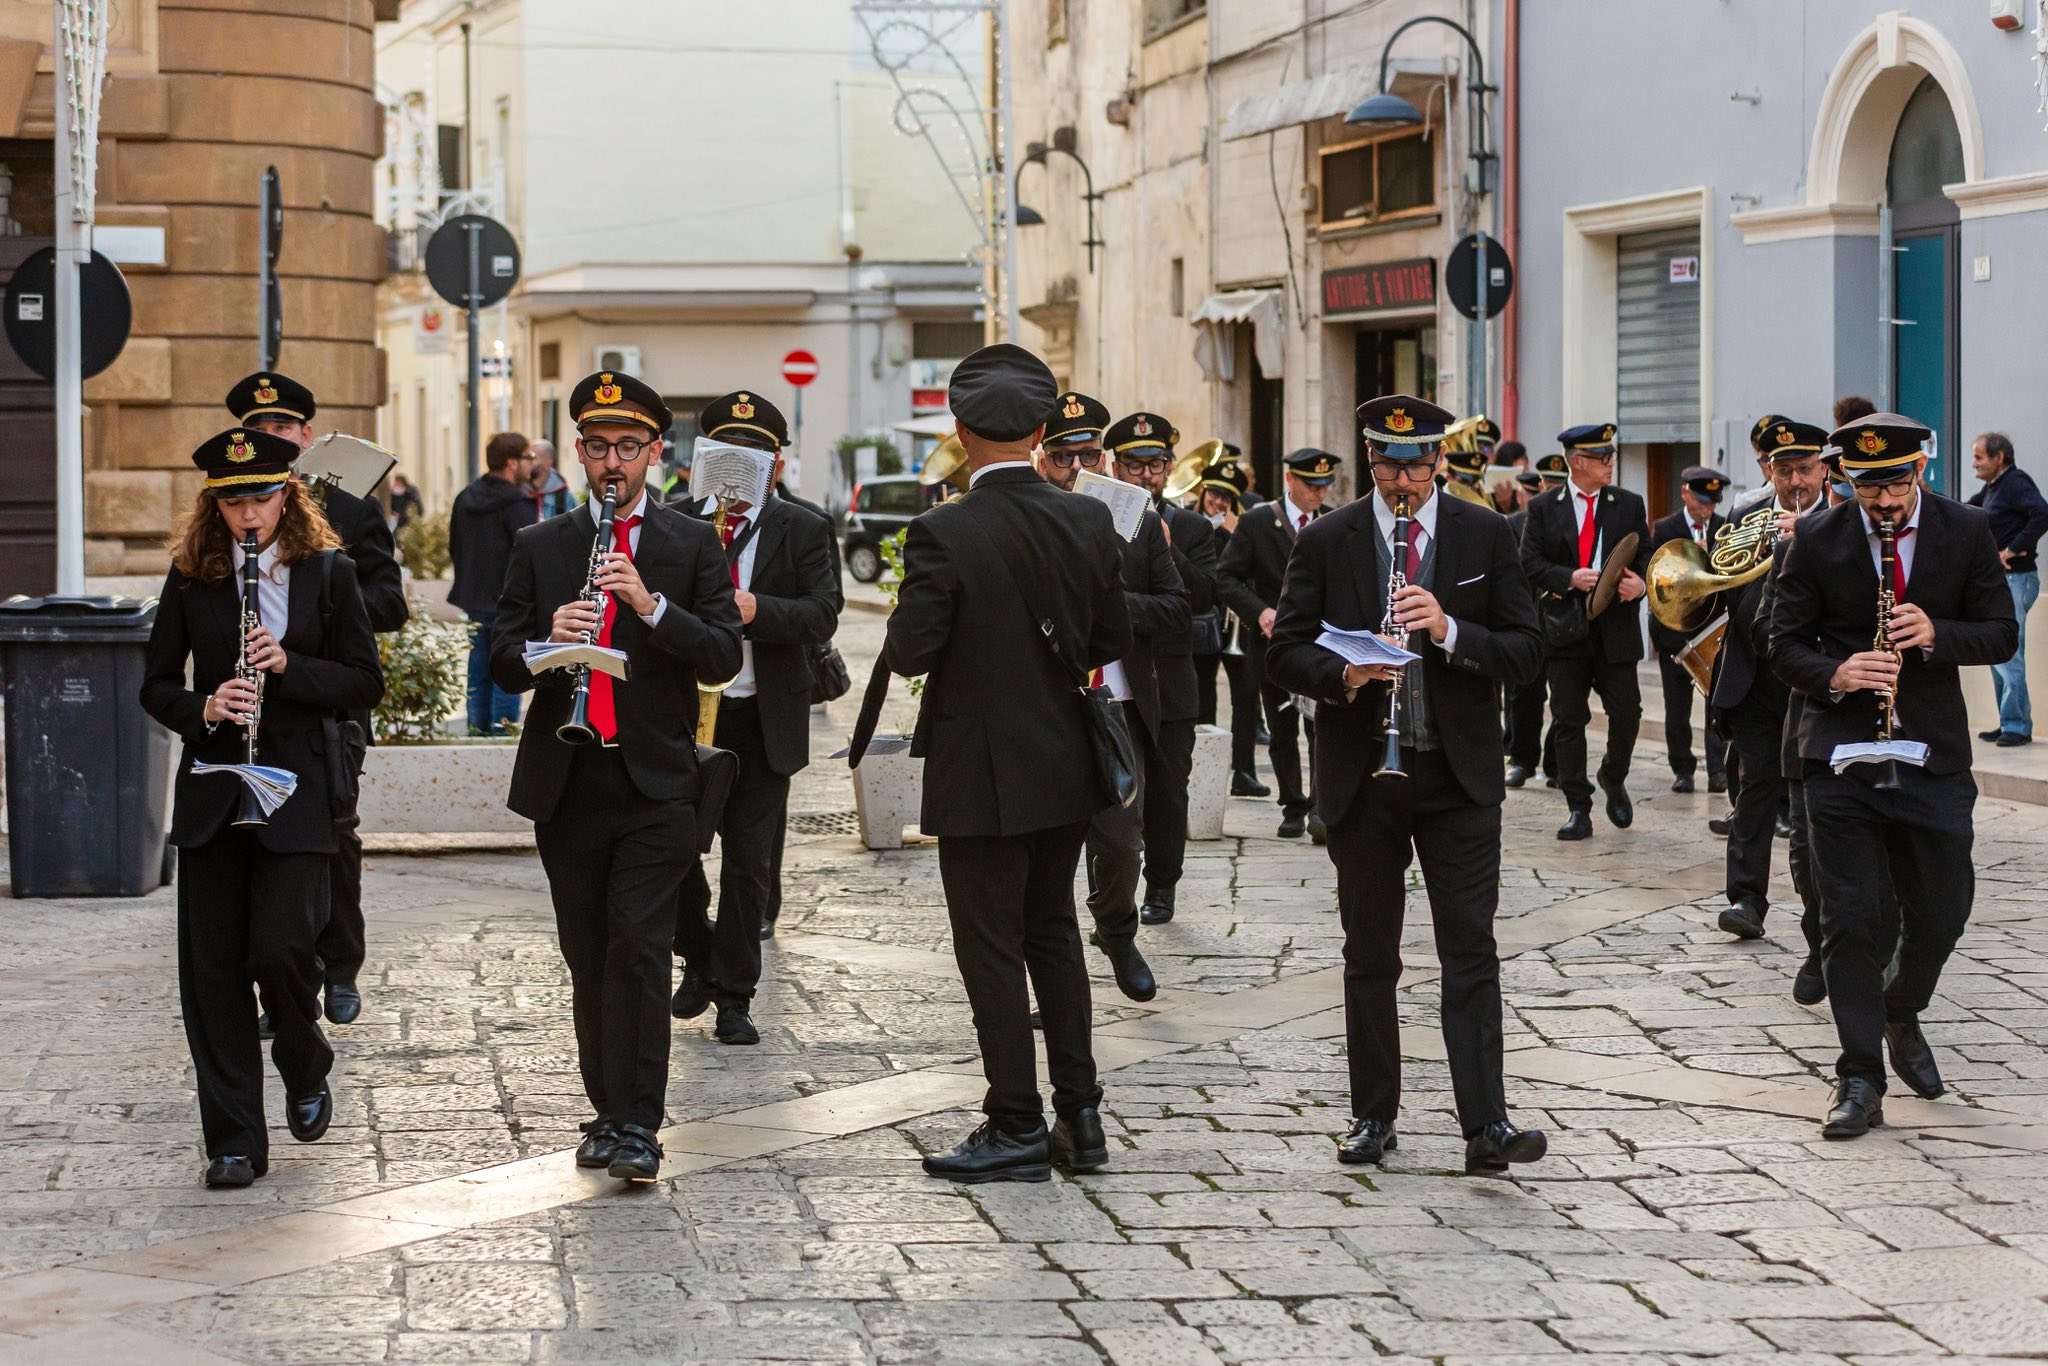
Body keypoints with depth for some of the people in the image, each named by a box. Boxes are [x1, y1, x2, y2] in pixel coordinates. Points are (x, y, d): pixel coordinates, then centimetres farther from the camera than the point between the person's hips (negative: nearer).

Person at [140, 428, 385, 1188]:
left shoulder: (327, 572, 2)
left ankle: (305, 1071, 19)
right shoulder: (192, 577, 5)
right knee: (211, 968, 1)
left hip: (295, 790, -2)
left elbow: (366, 683, 1)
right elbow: (156, 686, 8)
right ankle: (233, 1139, 8)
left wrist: (289, 666, -15)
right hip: (211, 792, 2)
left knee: (281, 949, -13)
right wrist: (202, 709, -13)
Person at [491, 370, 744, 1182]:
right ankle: (607, 1107, 20)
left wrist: (651, 604, -18)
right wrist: (548, 642, -17)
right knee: (587, 957, 8)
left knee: (638, 948, -11)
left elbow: (723, 658, -4)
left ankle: (637, 1125, -11)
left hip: (655, 781, -3)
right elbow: (501, 664, 5)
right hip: (566, 782, 3)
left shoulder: (693, 546, 6)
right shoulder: (538, 548, 10)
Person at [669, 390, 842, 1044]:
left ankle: (734, 995, 12)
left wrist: (754, 610, -24)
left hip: (762, 720, -1)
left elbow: (821, 615, -8)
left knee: (748, 860, 3)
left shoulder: (802, 532, 3)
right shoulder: (673, 523, 7)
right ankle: (698, 959, 24)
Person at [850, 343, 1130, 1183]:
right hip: (1067, 762, 6)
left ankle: (1017, 1130, 9)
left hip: (982, 774, -6)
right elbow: (1114, 640, 4)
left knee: (992, 948, 4)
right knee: (1053, 931, 19)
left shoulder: (944, 534, -19)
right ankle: (1080, 1115, 22)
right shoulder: (1089, 523, -3)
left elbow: (910, 652, -17)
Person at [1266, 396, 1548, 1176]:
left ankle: (1486, 1125, -8)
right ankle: (1374, 1114, 19)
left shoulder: (1484, 535, 2)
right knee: (1369, 955, 9)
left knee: (1471, 950, -6)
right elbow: (1286, 652, -1)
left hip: (1460, 772, -1)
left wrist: (1449, 630, -19)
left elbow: (1525, 651, -2)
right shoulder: (1326, 542, 2)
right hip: (1361, 775, 1)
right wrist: (1343, 675, -21)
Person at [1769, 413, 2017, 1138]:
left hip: (1933, 752, 1)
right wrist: (1834, 675, -19)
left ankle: (1901, 1016, 36)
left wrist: (1937, 635, -18)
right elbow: (1786, 643, 1)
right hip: (1842, 750, -1)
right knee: (1851, 915, -3)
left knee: (1942, 909, 6)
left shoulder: (1966, 531, 0)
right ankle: (1860, 1076, 4)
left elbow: (2001, 634, 2)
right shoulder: (1817, 540, -2)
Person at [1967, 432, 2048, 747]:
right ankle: (2010, 723, 16)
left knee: (2008, 656, -10)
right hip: (1997, 579, 10)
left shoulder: (2017, 483, -13)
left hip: (2015, 578, -10)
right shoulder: (1992, 488, 16)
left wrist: (2014, 549, -23)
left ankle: (2017, 726, -7)